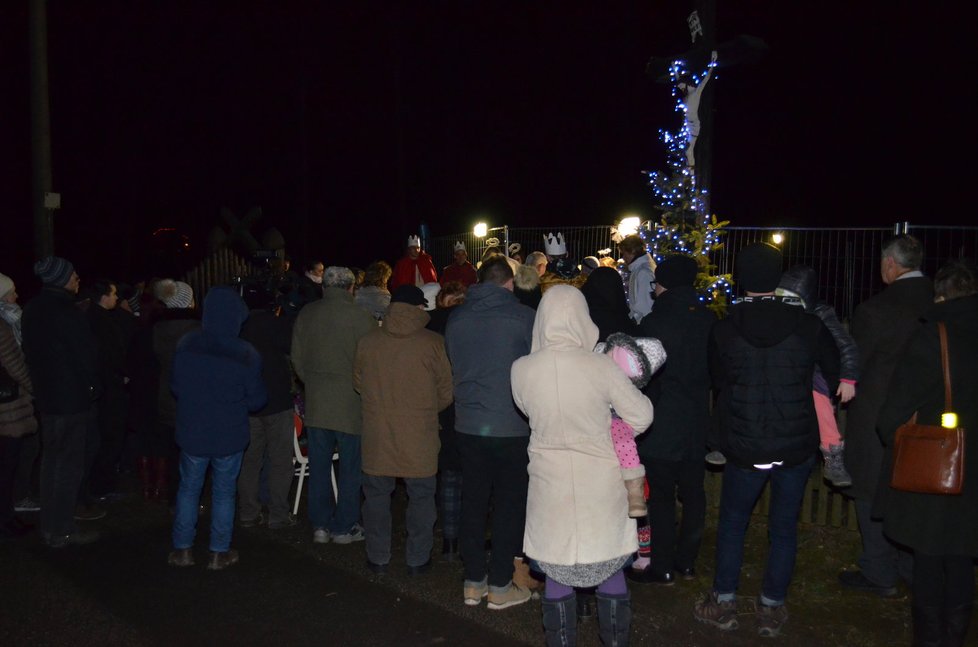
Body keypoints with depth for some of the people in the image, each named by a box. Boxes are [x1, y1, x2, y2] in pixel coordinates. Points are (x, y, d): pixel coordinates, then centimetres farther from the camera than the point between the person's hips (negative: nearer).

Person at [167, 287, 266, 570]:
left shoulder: (185, 344, -10)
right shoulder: (246, 354, -18)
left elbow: (175, 386, 3)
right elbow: (257, 399, -9)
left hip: (191, 432, 2)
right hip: (229, 437, -2)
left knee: (189, 488, 16)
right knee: (224, 493, 11)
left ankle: (182, 549, 23)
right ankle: (219, 553, 19)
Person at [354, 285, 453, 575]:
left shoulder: (367, 341, -4)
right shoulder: (433, 343, -11)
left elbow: (358, 382, 9)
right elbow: (446, 392, -4)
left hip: (377, 434, 2)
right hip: (420, 436, -2)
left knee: (377, 495, 16)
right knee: (421, 497, 13)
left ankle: (378, 557, 26)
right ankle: (417, 559, 21)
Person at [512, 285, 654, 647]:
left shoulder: (521, 370, -12)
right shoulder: (602, 367, -17)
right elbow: (641, 417, -7)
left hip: (550, 486, 1)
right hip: (601, 486, -1)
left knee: (556, 568, 17)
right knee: (610, 567, 18)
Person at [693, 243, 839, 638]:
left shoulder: (723, 330, -7)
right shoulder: (808, 326, -9)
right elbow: (836, 374, 3)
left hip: (743, 447, 0)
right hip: (797, 446, 0)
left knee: (732, 523, 17)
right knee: (784, 528, 14)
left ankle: (724, 604, 24)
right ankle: (772, 610, 24)